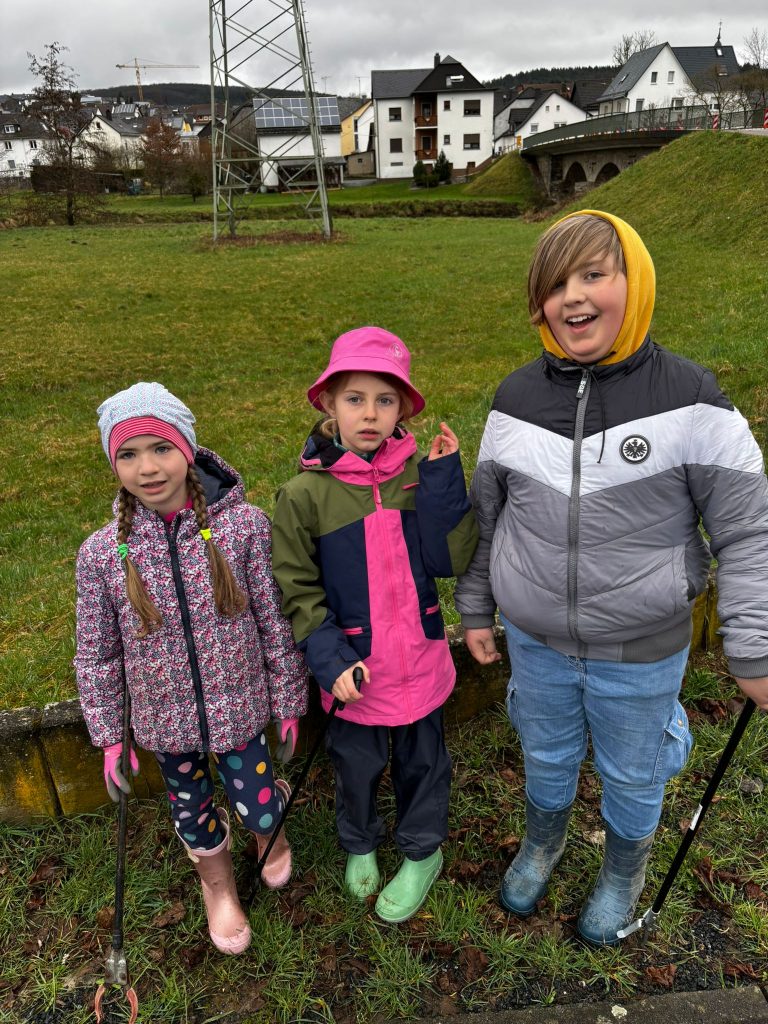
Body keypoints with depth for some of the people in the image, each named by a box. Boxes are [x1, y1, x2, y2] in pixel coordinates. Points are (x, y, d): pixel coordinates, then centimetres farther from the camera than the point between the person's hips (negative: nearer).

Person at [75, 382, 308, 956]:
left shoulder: (243, 525, -18)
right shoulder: (103, 553, -14)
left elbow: (277, 623, -9)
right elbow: (97, 655, -2)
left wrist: (288, 703, -1)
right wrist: (109, 738, 3)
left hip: (238, 708, -1)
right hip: (165, 718, 2)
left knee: (258, 809, 10)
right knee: (192, 811, 20)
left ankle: (272, 827, 50)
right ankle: (218, 884, 54)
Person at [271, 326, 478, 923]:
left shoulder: (419, 474, -8)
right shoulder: (304, 494, -13)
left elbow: (453, 559, -14)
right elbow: (298, 590, -8)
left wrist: (444, 479, -22)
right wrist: (330, 661, -16)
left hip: (420, 656, 2)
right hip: (355, 666, -1)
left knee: (423, 759, 21)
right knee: (358, 764, 20)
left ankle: (422, 852, 48)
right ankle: (360, 845, 51)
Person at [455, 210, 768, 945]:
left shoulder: (689, 402, -17)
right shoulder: (516, 401, -7)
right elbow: (486, 516, 4)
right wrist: (475, 610, 10)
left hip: (642, 651, -2)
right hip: (535, 640, 3)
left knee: (632, 774, 22)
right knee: (546, 755, 26)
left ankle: (625, 870, 54)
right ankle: (543, 839, 58)